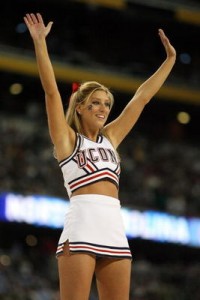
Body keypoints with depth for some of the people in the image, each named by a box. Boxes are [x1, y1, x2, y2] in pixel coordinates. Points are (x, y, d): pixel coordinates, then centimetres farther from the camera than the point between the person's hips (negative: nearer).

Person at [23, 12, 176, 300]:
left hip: (115, 231, 6)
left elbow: (141, 97, 27)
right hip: (81, 229, -6)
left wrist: (170, 59, 32)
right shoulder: (66, 139, 9)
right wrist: (40, 42, -7)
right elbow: (51, 91, 0)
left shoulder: (110, 138, 23)